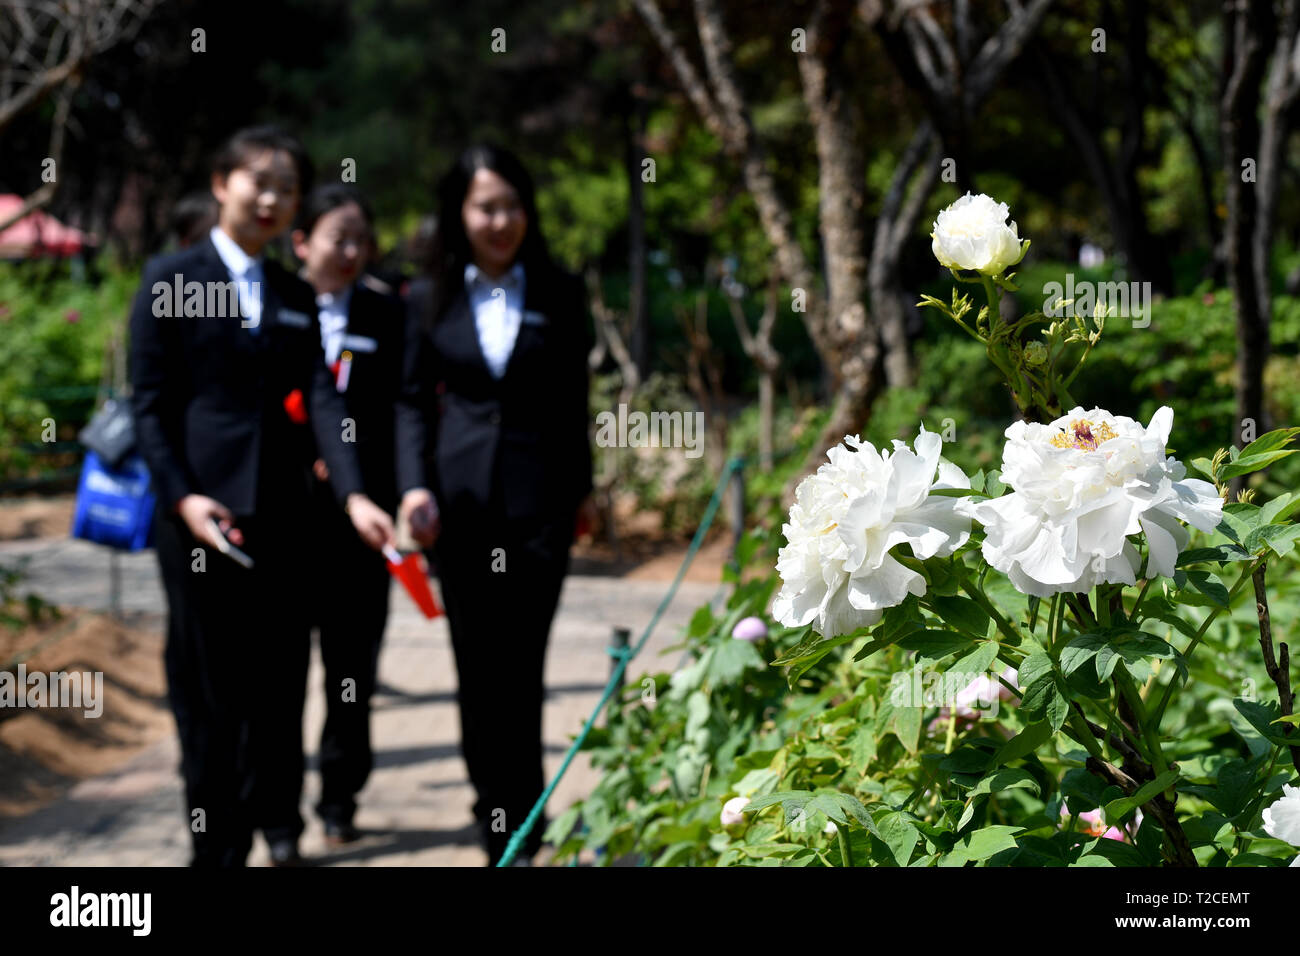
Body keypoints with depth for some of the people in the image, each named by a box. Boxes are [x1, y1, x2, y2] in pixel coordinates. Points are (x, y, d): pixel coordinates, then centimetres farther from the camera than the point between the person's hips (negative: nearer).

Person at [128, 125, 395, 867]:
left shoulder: (297, 297, 13)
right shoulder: (172, 279, 0)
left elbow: (322, 399, 1)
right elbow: (150, 403, -3)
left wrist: (355, 493, -13)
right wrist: (182, 496, -14)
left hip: (281, 513, 4)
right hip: (201, 509, -4)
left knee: (279, 674, 9)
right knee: (209, 681, 2)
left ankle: (276, 818, 23)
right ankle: (217, 842, 11)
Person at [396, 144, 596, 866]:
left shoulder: (559, 296, 5)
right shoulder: (432, 301, 7)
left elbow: (572, 399, 10)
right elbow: (412, 400, 8)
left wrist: (581, 486, 11)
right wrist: (414, 484, -5)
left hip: (538, 497, -1)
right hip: (460, 500, 2)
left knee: (519, 667, -7)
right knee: (475, 665, 5)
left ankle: (517, 830, 1)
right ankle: (502, 816, 17)